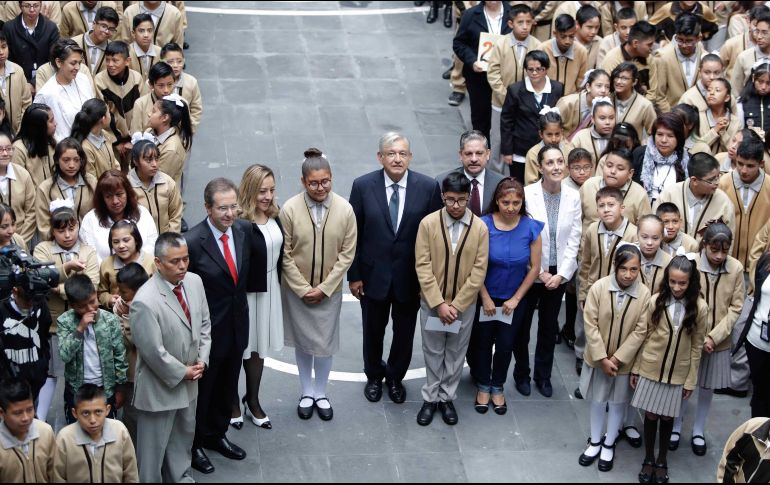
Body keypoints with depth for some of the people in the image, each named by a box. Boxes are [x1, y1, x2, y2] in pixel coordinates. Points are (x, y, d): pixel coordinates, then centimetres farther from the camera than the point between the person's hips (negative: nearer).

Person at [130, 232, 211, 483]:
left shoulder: (195, 281, -6)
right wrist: (182, 373, -13)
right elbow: (154, 352, -24)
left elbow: (204, 324, 7)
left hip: (189, 381, 7)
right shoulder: (145, 301, -29)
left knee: (184, 437, 26)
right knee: (153, 446, 9)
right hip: (160, 386, -7)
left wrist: (202, 360, -3)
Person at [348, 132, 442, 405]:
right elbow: (353, 234, -5)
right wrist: (354, 275, -4)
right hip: (373, 275, 0)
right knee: (373, 331, 18)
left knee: (404, 332, 16)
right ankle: (374, 377, 42)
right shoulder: (363, 186, -11)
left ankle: (395, 377, 41)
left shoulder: (428, 187, -11)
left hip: (410, 277, 0)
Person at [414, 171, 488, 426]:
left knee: (456, 352, 14)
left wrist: (456, 305, -13)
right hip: (432, 302, -1)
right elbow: (423, 266, -11)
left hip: (464, 304, 1)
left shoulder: (480, 227, -11)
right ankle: (430, 398, 27)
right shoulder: (428, 223, -12)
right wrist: (439, 303, -16)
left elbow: (479, 271, -9)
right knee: (433, 352, 13)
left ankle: (447, 398, 29)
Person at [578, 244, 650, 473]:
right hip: (598, 357, 1)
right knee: (597, 400, 18)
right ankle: (595, 442, 36)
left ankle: (609, 445, 34)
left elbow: (640, 331, -14)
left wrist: (617, 358, -15)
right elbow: (591, 325, -14)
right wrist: (602, 358, -16)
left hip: (625, 360, -1)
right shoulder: (598, 287, -17)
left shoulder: (645, 294, -18)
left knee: (618, 403, 16)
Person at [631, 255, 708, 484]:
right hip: (651, 369, 0)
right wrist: (636, 369, 2)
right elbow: (645, 337, -2)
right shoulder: (656, 301, -11)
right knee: (650, 415, 9)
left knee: (667, 417, 11)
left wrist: (691, 380, -2)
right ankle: (648, 460, 27)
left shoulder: (700, 308, -12)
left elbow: (696, 347, -4)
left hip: (678, 374, 0)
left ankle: (662, 461, 30)